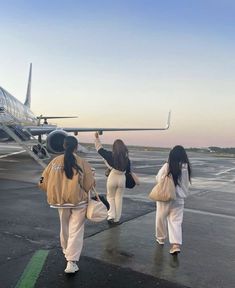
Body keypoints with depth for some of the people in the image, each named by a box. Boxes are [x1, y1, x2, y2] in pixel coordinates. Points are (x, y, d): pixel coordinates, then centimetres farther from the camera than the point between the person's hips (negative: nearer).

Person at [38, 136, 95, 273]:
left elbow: (43, 183, -3)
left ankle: (66, 251, 44)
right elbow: (89, 185, -10)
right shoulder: (83, 163, -13)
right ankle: (71, 262, 2)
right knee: (76, 231, 5)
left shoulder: (55, 162, -6)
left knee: (65, 228, 24)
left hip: (61, 201, 3)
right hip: (78, 201, -3)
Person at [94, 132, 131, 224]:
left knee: (110, 197, 17)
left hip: (112, 178, -2)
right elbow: (128, 171, 6)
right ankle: (117, 219, 19)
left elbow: (100, 149, -1)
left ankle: (111, 216, 6)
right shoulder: (126, 158, -4)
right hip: (122, 178, 2)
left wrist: (97, 138, 9)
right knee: (119, 198, 13)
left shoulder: (110, 155, -11)